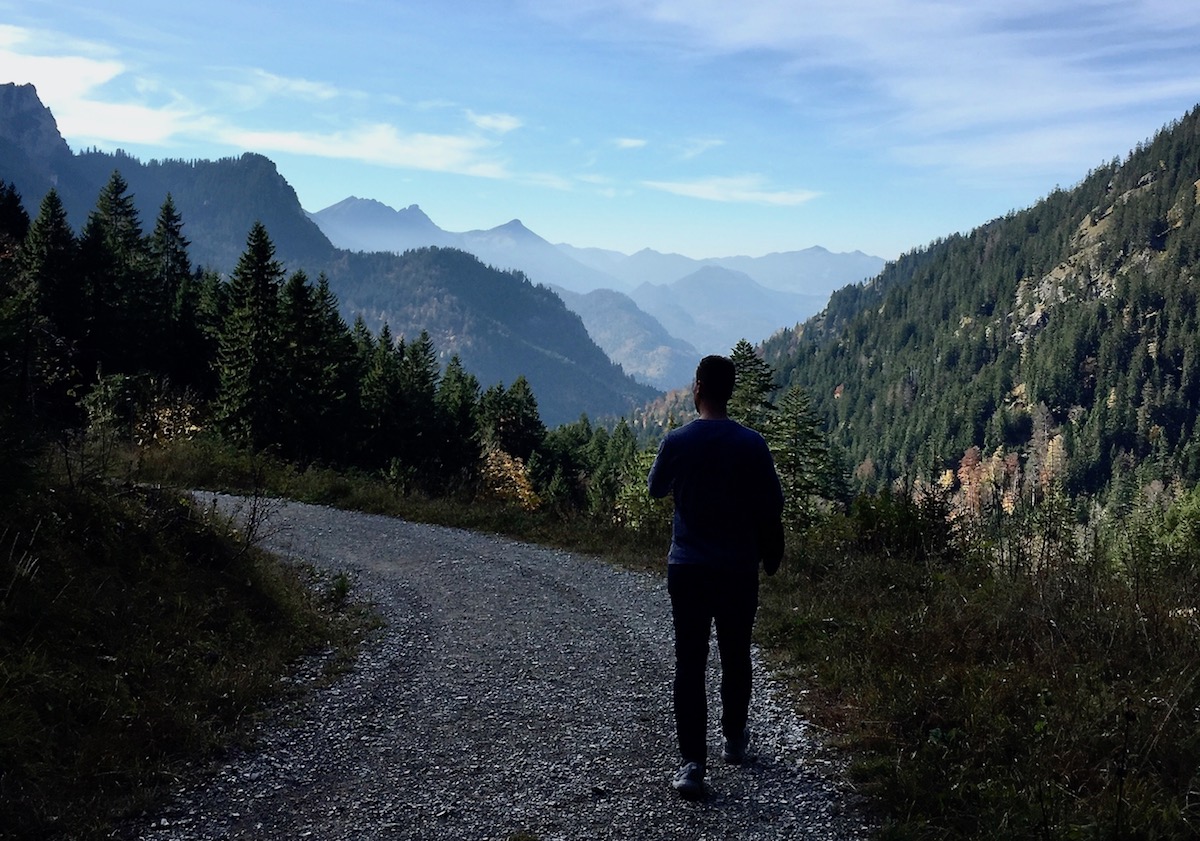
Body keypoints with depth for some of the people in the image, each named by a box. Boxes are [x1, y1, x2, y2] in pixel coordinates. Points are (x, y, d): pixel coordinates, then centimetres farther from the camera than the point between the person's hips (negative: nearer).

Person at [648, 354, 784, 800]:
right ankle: (735, 738, 35)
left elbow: (656, 487, 10)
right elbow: (773, 506, -2)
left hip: (686, 568, -1)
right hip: (738, 570, 1)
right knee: (735, 658, 18)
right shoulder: (751, 444, -9)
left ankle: (693, 762, -3)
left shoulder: (677, 441, -9)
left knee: (689, 663, 2)